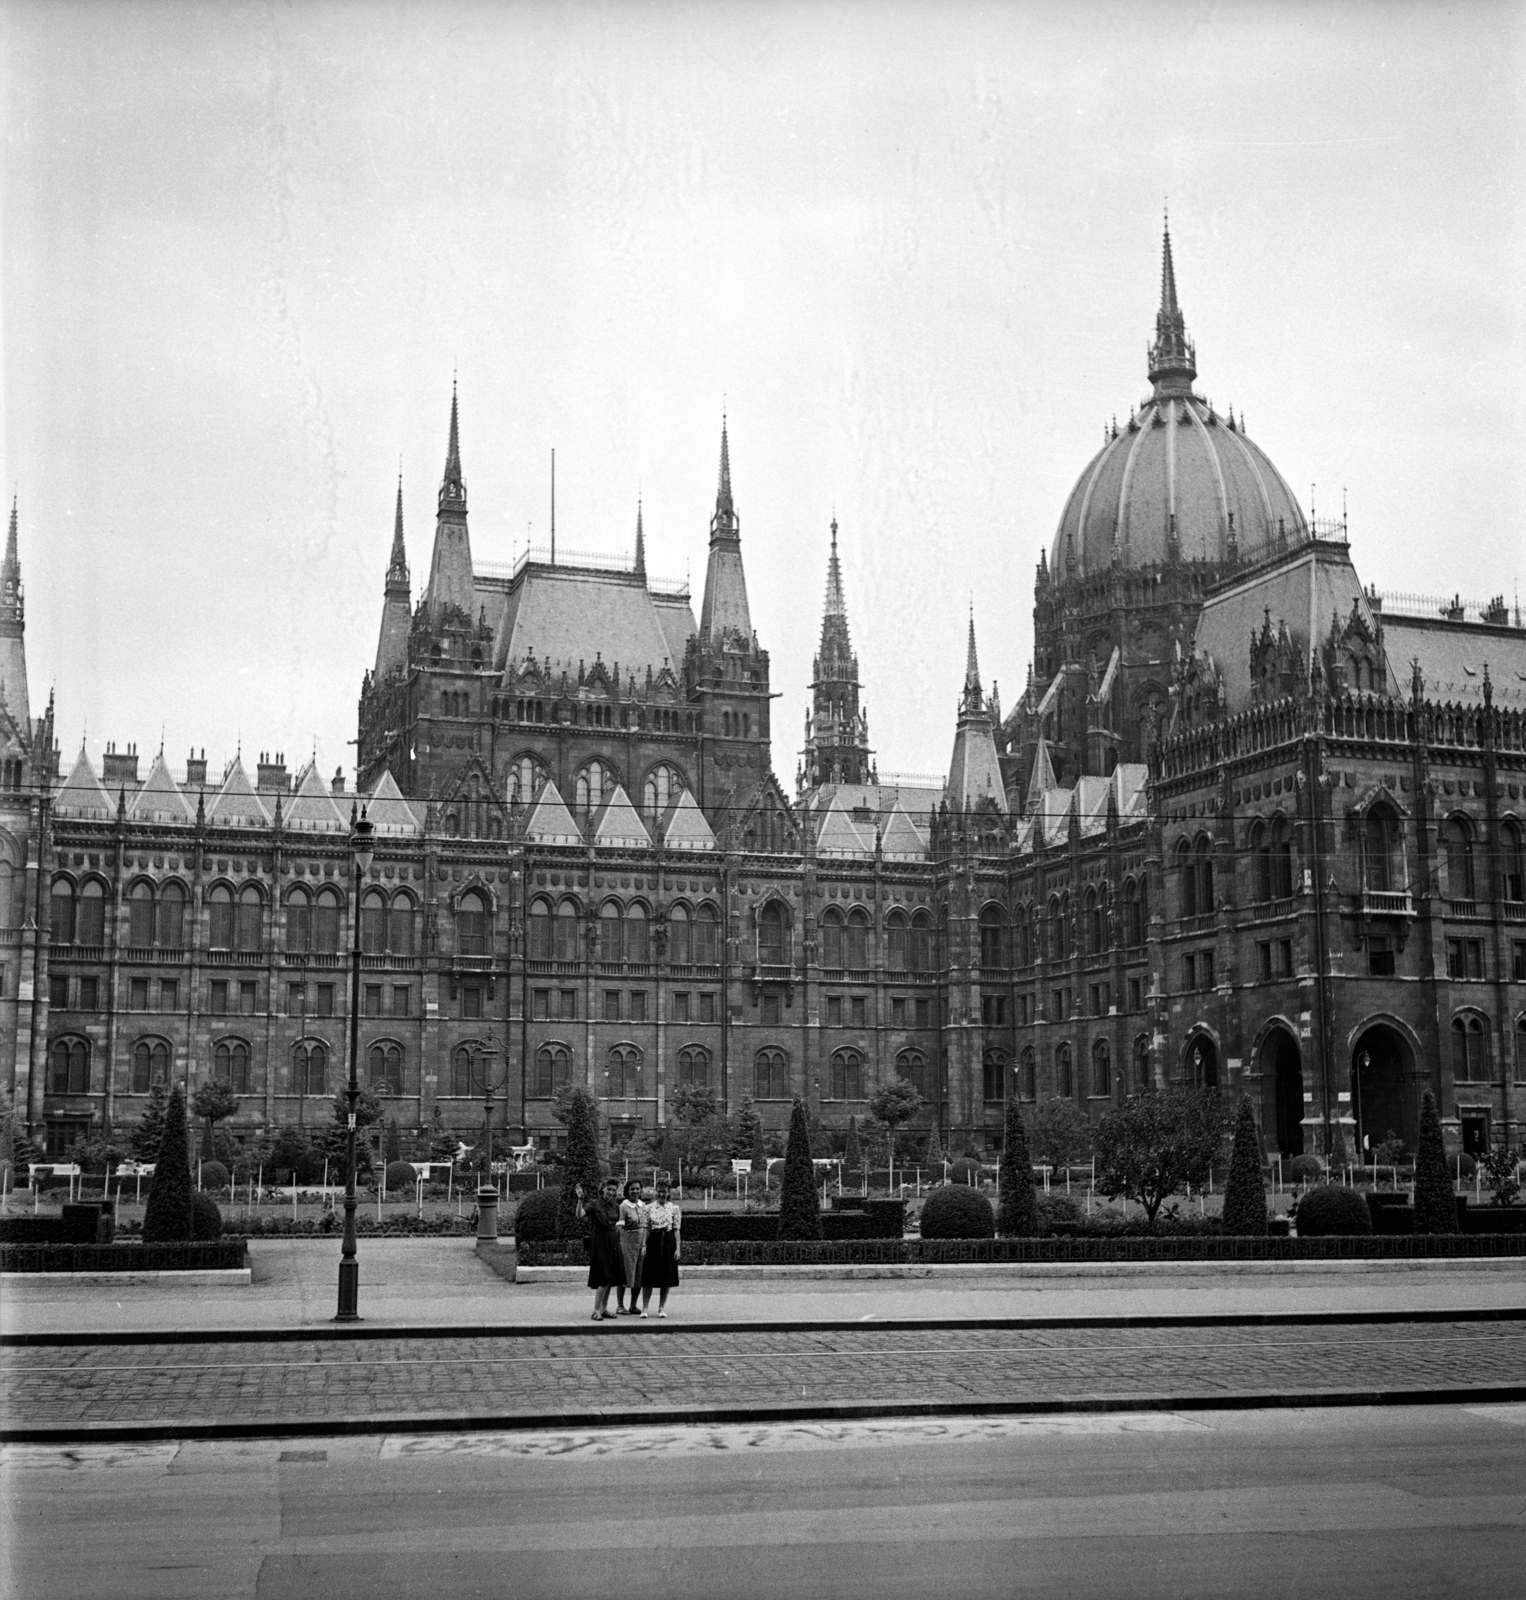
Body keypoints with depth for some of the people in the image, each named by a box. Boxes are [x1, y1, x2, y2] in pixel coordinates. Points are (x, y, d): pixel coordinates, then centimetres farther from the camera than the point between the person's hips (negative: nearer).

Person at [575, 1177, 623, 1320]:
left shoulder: (615, 1205, 8)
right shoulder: (594, 1204, -11)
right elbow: (580, 1214, -28)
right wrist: (580, 1199, -41)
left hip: (613, 1242, 7)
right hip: (600, 1241, -6)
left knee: (611, 1278, 8)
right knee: (604, 1278, -12)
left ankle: (604, 1309, 17)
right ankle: (596, 1311, -8)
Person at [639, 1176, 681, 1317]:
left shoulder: (674, 1209, 4)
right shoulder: (649, 1208, 6)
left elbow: (676, 1229, 2)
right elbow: (646, 1228, 5)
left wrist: (678, 1248, -4)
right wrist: (644, 1245, -4)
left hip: (668, 1241, 0)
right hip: (653, 1241, 0)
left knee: (666, 1278, 3)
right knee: (649, 1276, -5)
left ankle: (662, 1308, 13)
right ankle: (645, 1307, 0)